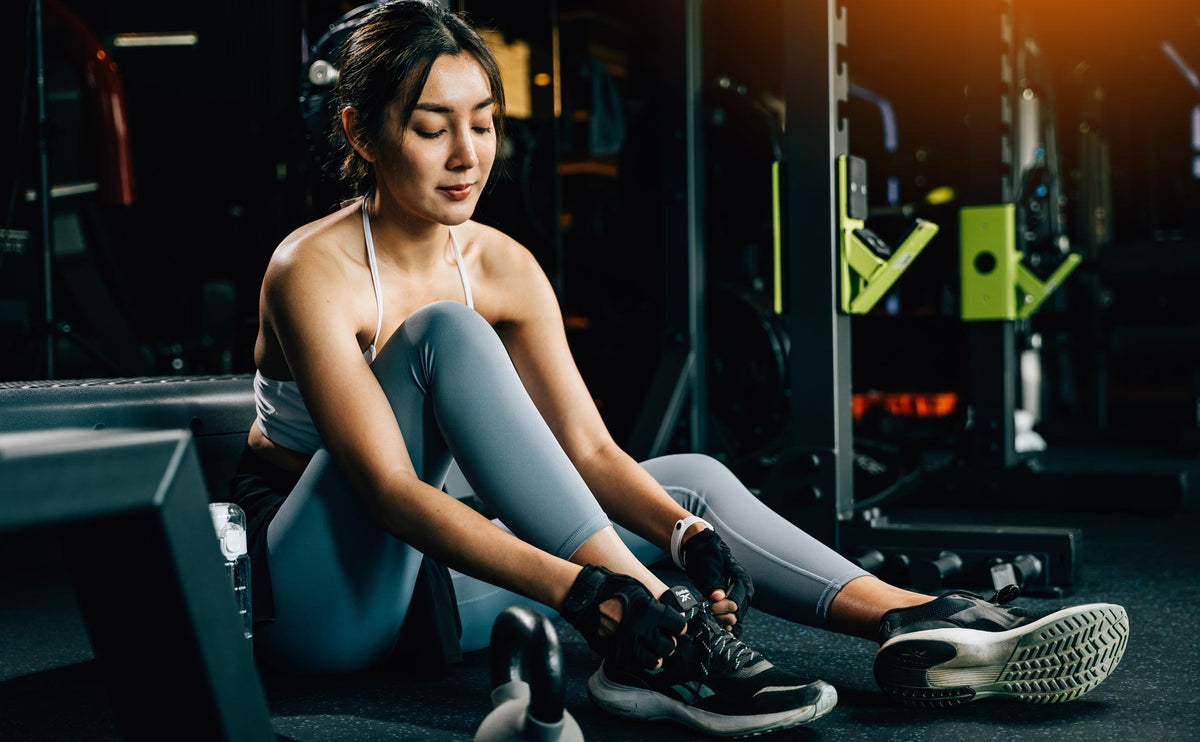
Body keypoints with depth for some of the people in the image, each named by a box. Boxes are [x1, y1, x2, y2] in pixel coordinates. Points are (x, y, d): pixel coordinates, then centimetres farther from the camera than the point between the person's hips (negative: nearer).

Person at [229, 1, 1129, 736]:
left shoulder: (503, 267, -1)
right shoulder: (316, 271, -20)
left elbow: (589, 447, -6)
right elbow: (389, 487, -30)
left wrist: (685, 534, -26)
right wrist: (580, 591, -40)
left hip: (420, 568, 6)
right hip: (310, 596, -6)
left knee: (693, 477, -6)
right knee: (445, 333, -30)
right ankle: (659, 650, -37)